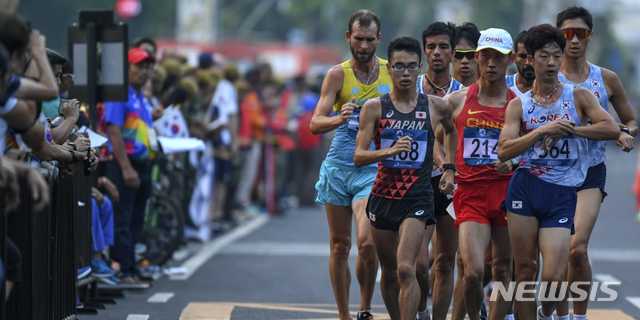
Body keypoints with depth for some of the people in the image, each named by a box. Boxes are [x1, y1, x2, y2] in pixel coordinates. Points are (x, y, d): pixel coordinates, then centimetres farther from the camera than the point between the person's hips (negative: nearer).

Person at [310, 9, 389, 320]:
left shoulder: (392, 73, 3)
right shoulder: (337, 75, -1)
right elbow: (315, 123, -10)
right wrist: (339, 119, -31)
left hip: (373, 169, -1)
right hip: (337, 166, 1)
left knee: (367, 242, -17)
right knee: (339, 245, 6)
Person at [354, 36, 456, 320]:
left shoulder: (436, 107, 2)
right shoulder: (374, 108, -1)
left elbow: (451, 130, 26)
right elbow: (358, 156, -8)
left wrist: (449, 168, 19)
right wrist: (389, 151, -24)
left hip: (419, 197, -2)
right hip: (383, 196, 2)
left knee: (405, 269, -19)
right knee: (389, 273, 12)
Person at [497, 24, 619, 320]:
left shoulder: (578, 97, 6)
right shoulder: (518, 105, 7)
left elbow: (612, 129, -6)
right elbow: (503, 151, -3)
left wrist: (569, 129, -10)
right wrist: (542, 131, -12)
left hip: (562, 193, -1)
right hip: (525, 187, 1)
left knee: (553, 277, -9)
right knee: (525, 270, 2)